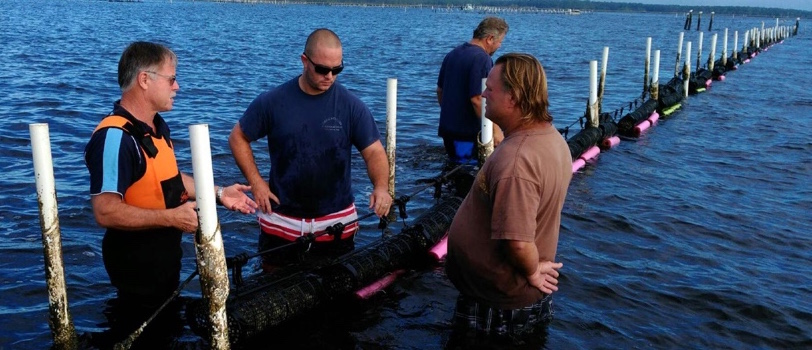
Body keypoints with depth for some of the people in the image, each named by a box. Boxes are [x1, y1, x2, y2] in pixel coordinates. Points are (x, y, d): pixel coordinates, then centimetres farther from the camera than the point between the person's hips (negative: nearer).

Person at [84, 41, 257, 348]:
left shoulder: (157, 125, 4)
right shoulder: (114, 137, -27)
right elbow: (106, 212, -32)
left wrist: (218, 193, 8)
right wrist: (171, 217, -30)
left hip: (165, 254, 9)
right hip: (136, 263, -9)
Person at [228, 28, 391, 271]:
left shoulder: (351, 106, -6)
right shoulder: (272, 102, -5)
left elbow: (374, 152, -7)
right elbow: (238, 138, 5)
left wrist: (381, 187, -26)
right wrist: (256, 182, -4)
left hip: (337, 223, 0)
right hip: (281, 223, 0)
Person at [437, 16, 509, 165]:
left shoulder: (452, 54, 12)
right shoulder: (482, 58, -16)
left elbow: (440, 90, 19)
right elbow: (478, 99, -24)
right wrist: (495, 130, -19)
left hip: (447, 129, 9)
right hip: (469, 134, -9)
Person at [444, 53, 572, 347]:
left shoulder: (515, 161, -34)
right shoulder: (551, 136, 1)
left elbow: (518, 244, -37)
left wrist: (531, 272, -16)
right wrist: (534, 271, 16)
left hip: (498, 307, -9)